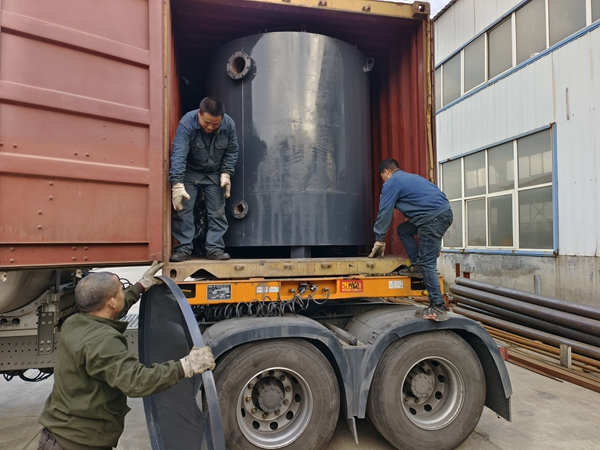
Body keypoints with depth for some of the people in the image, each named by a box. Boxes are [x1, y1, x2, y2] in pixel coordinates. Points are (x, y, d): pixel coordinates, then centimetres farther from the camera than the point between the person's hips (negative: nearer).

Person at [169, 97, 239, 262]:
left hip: (215, 174, 2)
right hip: (189, 172, -2)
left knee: (217, 212, -2)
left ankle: (215, 248, 5)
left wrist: (226, 174, -14)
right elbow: (179, 154, -34)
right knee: (183, 210, -7)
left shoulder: (229, 124, -17)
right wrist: (178, 184, -41)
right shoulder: (186, 123, -27)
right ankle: (184, 249, 1)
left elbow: (231, 151, -3)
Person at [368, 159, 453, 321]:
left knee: (427, 263, -7)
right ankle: (417, 266, 20)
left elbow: (384, 213, 2)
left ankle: (438, 308, -7)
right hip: (444, 212, 9)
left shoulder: (391, 183, 3)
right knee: (403, 230, 24)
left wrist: (379, 241, 12)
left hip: (433, 217, -9)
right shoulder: (410, 177, 29)